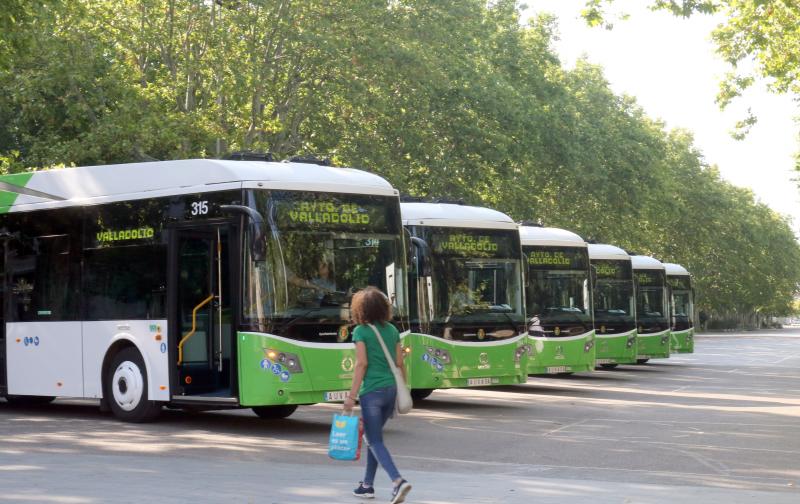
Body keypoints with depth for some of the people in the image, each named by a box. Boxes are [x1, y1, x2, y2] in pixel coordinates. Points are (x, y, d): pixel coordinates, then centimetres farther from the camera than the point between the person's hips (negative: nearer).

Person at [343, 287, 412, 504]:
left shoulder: (361, 331, -7)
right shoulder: (392, 330, 9)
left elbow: (362, 364, -13)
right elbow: (399, 363, 9)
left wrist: (352, 396, -12)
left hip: (372, 392, -6)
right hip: (391, 389, 6)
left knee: (375, 441, -2)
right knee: (373, 436, 20)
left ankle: (398, 480, -20)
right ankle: (367, 485, 25)